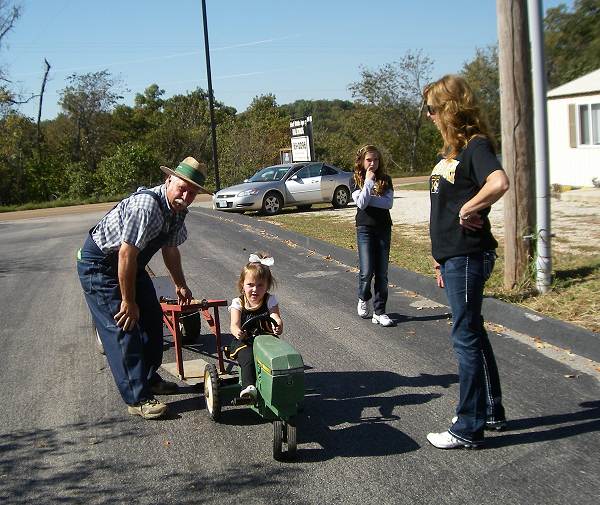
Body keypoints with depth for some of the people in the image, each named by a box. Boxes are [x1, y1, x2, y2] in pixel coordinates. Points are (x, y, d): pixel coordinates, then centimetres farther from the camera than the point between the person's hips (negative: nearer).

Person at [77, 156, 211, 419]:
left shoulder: (178, 210, -3)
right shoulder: (146, 206, -33)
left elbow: (170, 250, 13)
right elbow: (126, 255, -32)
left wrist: (181, 285, 20)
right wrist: (128, 301, -25)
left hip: (130, 263, 10)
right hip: (99, 263, -9)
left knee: (152, 318, 13)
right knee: (124, 326, -12)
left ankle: (149, 379, 30)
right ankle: (137, 398, -4)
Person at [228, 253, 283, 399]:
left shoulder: (270, 301, 4)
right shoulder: (238, 303, 2)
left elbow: (276, 318, -12)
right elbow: (234, 324, -13)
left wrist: (278, 326, -38)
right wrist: (237, 331, -40)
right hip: (245, 342, -1)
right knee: (248, 357, -33)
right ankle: (248, 386, -44)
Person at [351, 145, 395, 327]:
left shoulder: (385, 180, 6)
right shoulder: (356, 180, 1)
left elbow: (389, 203, -8)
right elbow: (361, 203, -14)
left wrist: (369, 199, -12)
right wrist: (368, 182, -14)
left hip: (384, 229, 2)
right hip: (365, 229, -2)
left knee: (382, 272, 2)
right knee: (367, 271, -8)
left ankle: (379, 312, 9)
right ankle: (363, 299, 22)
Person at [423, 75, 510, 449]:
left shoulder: (476, 146, -14)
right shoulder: (451, 150, 15)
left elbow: (499, 182, -35)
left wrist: (468, 210, -21)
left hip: (468, 256, -10)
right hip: (452, 257, 10)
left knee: (466, 337, -2)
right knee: (473, 333, 17)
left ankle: (469, 428, 10)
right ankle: (492, 411, 32)